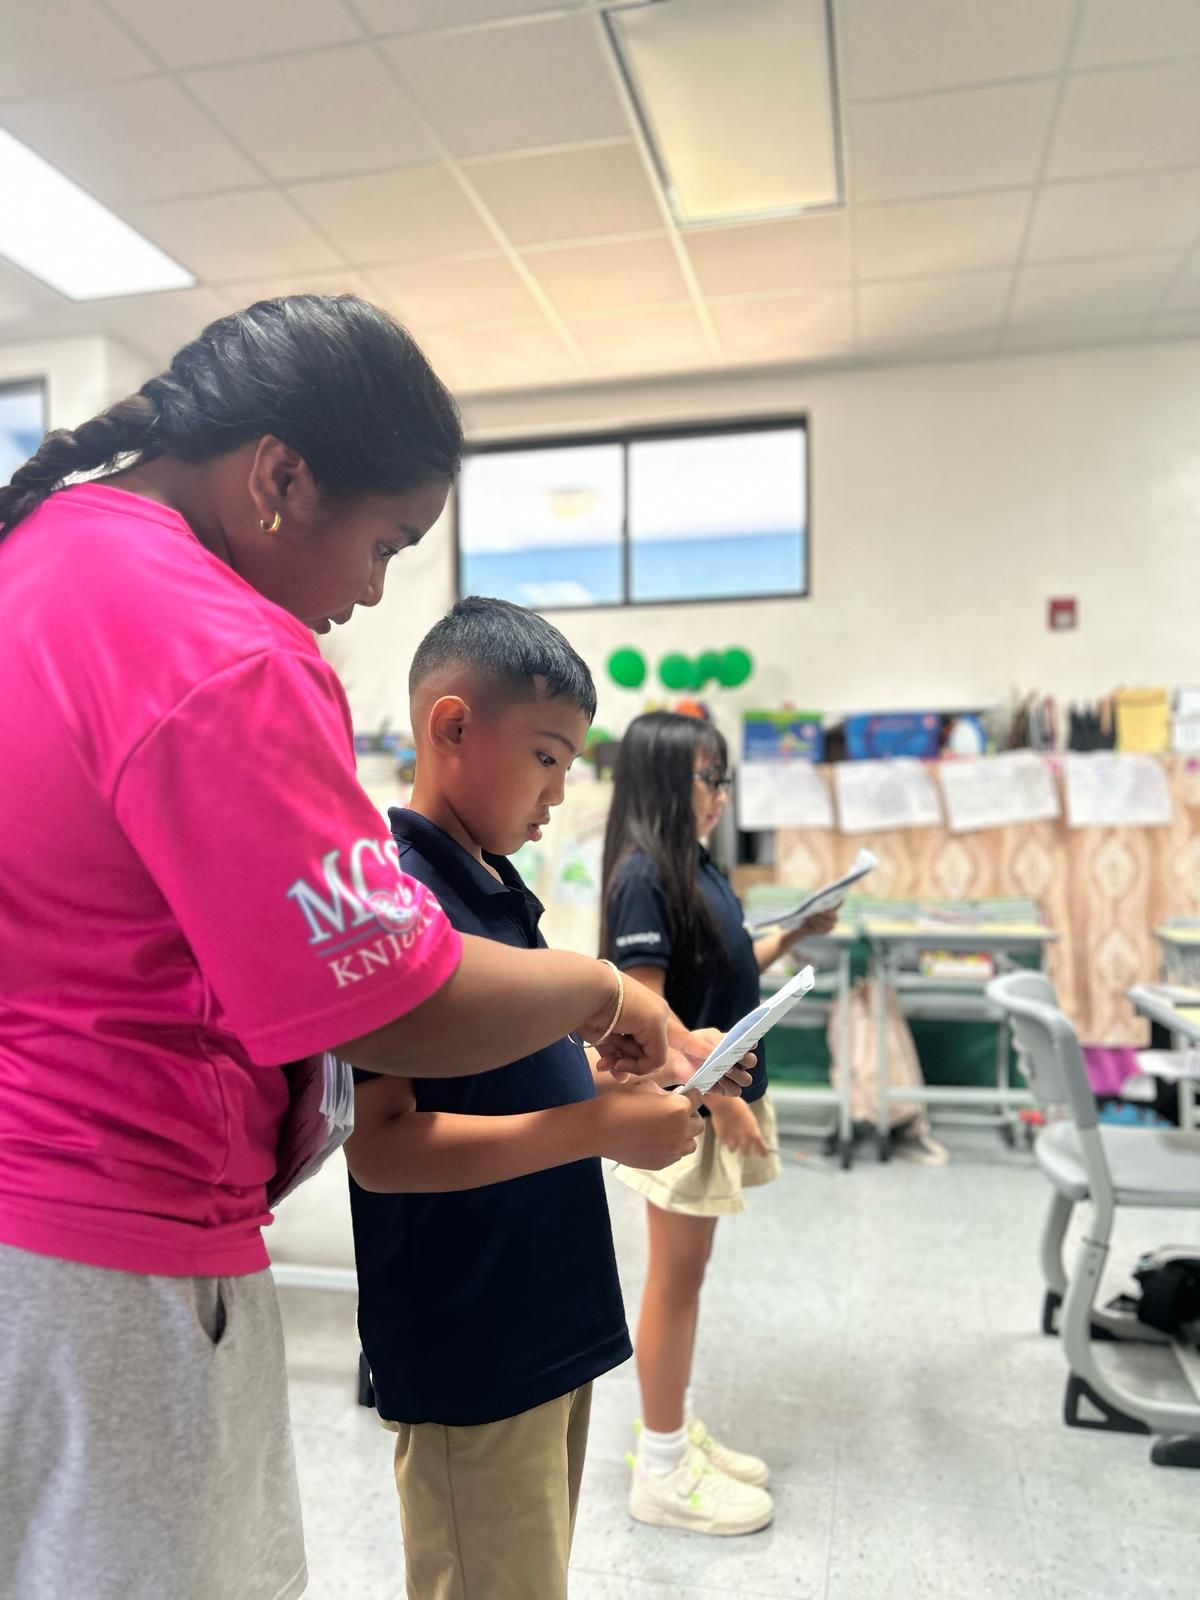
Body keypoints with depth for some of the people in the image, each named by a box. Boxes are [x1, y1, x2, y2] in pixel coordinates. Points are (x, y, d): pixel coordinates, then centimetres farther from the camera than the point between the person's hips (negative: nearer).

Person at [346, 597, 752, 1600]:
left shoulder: (500, 888, 7)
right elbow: (381, 1148, -25)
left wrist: (639, 1075, 2)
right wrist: (601, 1127, -25)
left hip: (551, 1321, 9)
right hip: (469, 1356, -9)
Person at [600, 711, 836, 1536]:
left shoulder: (696, 865, 9)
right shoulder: (643, 875, -18)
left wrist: (792, 937, 4)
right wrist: (715, 1097, -21)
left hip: (717, 1094, 9)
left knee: (687, 1271, 18)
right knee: (675, 1278, 4)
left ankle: (675, 1429, 34)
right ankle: (663, 1473, 20)